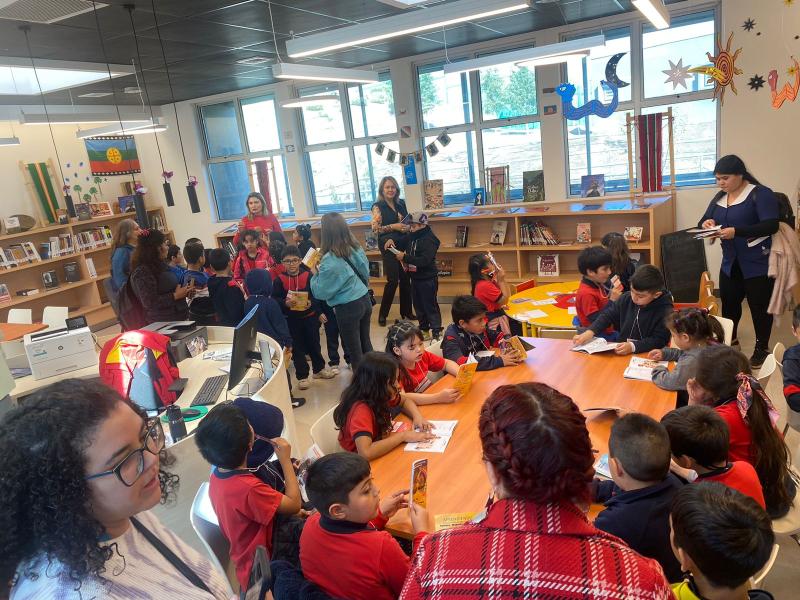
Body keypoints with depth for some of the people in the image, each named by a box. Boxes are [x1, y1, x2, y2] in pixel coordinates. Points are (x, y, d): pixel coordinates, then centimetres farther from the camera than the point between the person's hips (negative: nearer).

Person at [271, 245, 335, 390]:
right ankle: (302, 376, 19)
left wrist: (319, 312, -14)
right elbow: (274, 300, -7)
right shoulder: (279, 280, -6)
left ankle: (319, 368, 35)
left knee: (314, 343, 15)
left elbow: (317, 295, -4)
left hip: (310, 316, 1)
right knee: (297, 347, 7)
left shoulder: (308, 276, -6)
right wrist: (285, 303, -25)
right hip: (291, 320, 0)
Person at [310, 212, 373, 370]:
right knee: (366, 344, 20)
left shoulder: (329, 260, -22)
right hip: (365, 299, 7)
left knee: (354, 349, 9)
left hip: (347, 308, -7)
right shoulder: (356, 248, -2)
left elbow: (322, 292, -15)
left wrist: (315, 274, 0)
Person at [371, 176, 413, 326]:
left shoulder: (401, 203, 10)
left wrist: (408, 227, -5)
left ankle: (406, 311, 21)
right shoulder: (378, 206, -5)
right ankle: (382, 314, 5)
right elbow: (375, 228, -11)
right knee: (393, 280, -8)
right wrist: (394, 226, -17)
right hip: (389, 246, -5)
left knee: (405, 279, 8)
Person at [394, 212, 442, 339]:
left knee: (430, 305, -2)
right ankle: (423, 327, 30)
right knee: (418, 304, 16)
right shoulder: (411, 236, 6)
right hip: (415, 277, 8)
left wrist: (405, 257, -28)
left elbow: (424, 260, -29)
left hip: (427, 279, -8)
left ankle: (436, 331, 7)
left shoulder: (429, 239, -19)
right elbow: (402, 245, 24)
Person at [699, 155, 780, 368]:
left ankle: (762, 349, 22)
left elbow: (771, 225, -23)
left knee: (759, 307, 5)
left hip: (758, 265, -6)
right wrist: (705, 224, -12)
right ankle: (729, 342, 35)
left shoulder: (761, 194, -12)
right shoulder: (719, 198, 9)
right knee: (729, 304, 15)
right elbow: (702, 222, 12)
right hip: (730, 264, 6)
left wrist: (736, 231, -31)